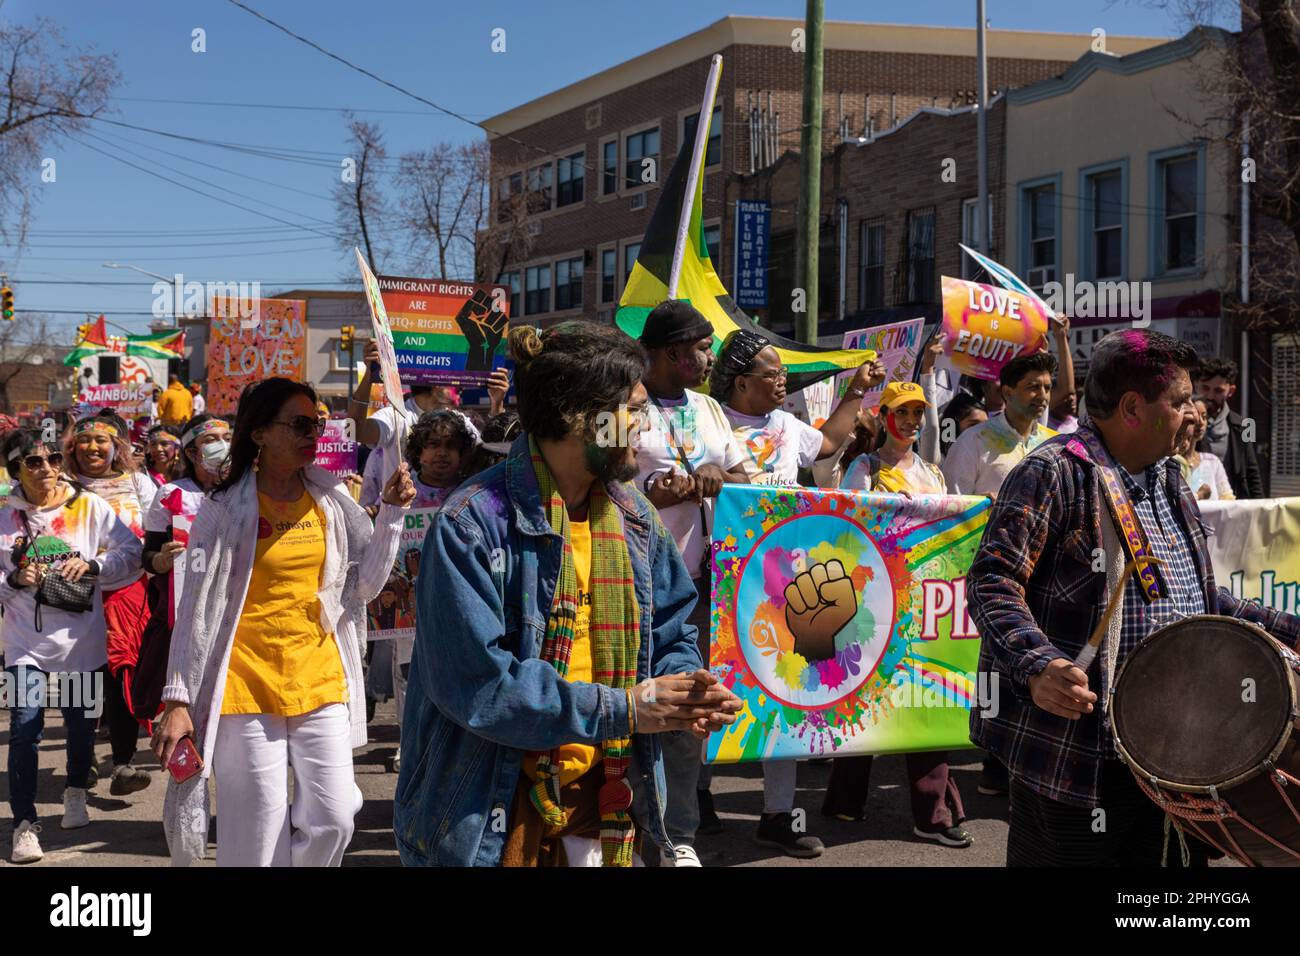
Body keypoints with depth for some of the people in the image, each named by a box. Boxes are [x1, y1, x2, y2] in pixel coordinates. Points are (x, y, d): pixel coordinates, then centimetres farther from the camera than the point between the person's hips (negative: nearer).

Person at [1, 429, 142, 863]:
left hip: (81, 638, 1)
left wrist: (93, 566, -18)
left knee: (81, 723, 12)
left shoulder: (89, 506, -3)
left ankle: (76, 791, 41)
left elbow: (132, 552, -4)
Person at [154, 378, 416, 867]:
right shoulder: (224, 508, -5)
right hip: (246, 689, -4)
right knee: (258, 839, 0)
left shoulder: (331, 500, 6)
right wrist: (178, 700, -8)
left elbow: (365, 585, 6)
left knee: (333, 820, 1)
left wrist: (392, 513, -2)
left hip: (321, 682, 4)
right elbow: (195, 608, -5)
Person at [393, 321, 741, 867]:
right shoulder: (474, 523, -16)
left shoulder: (635, 520, 7)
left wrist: (686, 691, -10)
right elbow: (475, 683, -22)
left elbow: (670, 635, 14)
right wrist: (620, 710, -19)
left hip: (605, 804, 6)